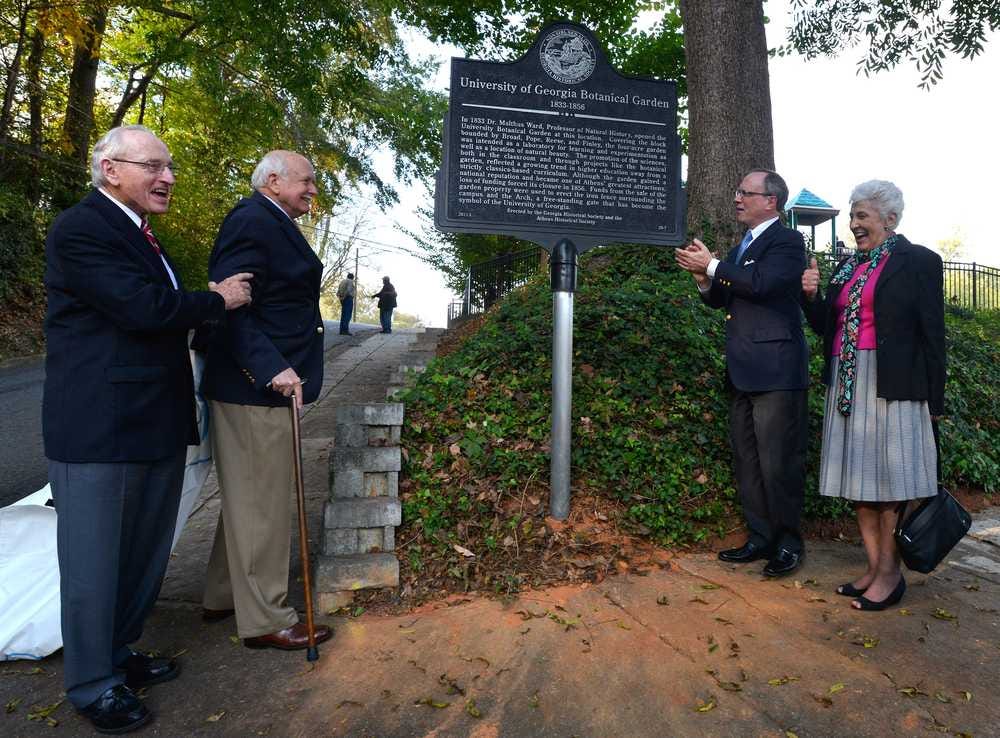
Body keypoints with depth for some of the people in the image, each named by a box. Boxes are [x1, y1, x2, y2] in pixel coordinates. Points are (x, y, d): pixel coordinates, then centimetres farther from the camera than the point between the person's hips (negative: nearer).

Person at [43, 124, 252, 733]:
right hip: (100, 428, -9)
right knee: (94, 560, 7)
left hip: (156, 425, 9)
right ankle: (94, 685, 24)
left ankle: (119, 653, 39)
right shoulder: (81, 229, -14)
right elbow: (142, 306, -23)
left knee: (144, 553, 20)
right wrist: (217, 301, -10)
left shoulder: (142, 236, 17)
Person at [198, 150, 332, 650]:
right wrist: (272, 368, -29)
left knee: (247, 497, 19)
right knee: (262, 501, -1)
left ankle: (223, 597, 35)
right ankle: (263, 619, 13)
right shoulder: (253, 220, -14)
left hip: (266, 382, 11)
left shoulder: (275, 224, 18)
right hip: (258, 387, -11)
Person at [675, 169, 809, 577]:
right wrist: (704, 278, 0)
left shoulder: (787, 241, -6)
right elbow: (720, 299, 19)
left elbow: (761, 282, -23)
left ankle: (789, 542, 14)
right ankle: (761, 537, 24)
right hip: (742, 373, 9)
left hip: (775, 372, -9)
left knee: (778, 462, -2)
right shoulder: (741, 248, 19)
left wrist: (713, 266, -14)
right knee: (746, 460, 13)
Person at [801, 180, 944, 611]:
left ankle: (890, 573, 12)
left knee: (889, 479, 0)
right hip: (847, 385, 6)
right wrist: (811, 295, -3)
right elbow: (826, 327, 15)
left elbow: (932, 335, -5)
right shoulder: (847, 266, 15)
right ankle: (874, 568, 19)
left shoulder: (918, 262, -3)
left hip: (892, 388, -6)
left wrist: (934, 402, -7)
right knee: (860, 479, 9)